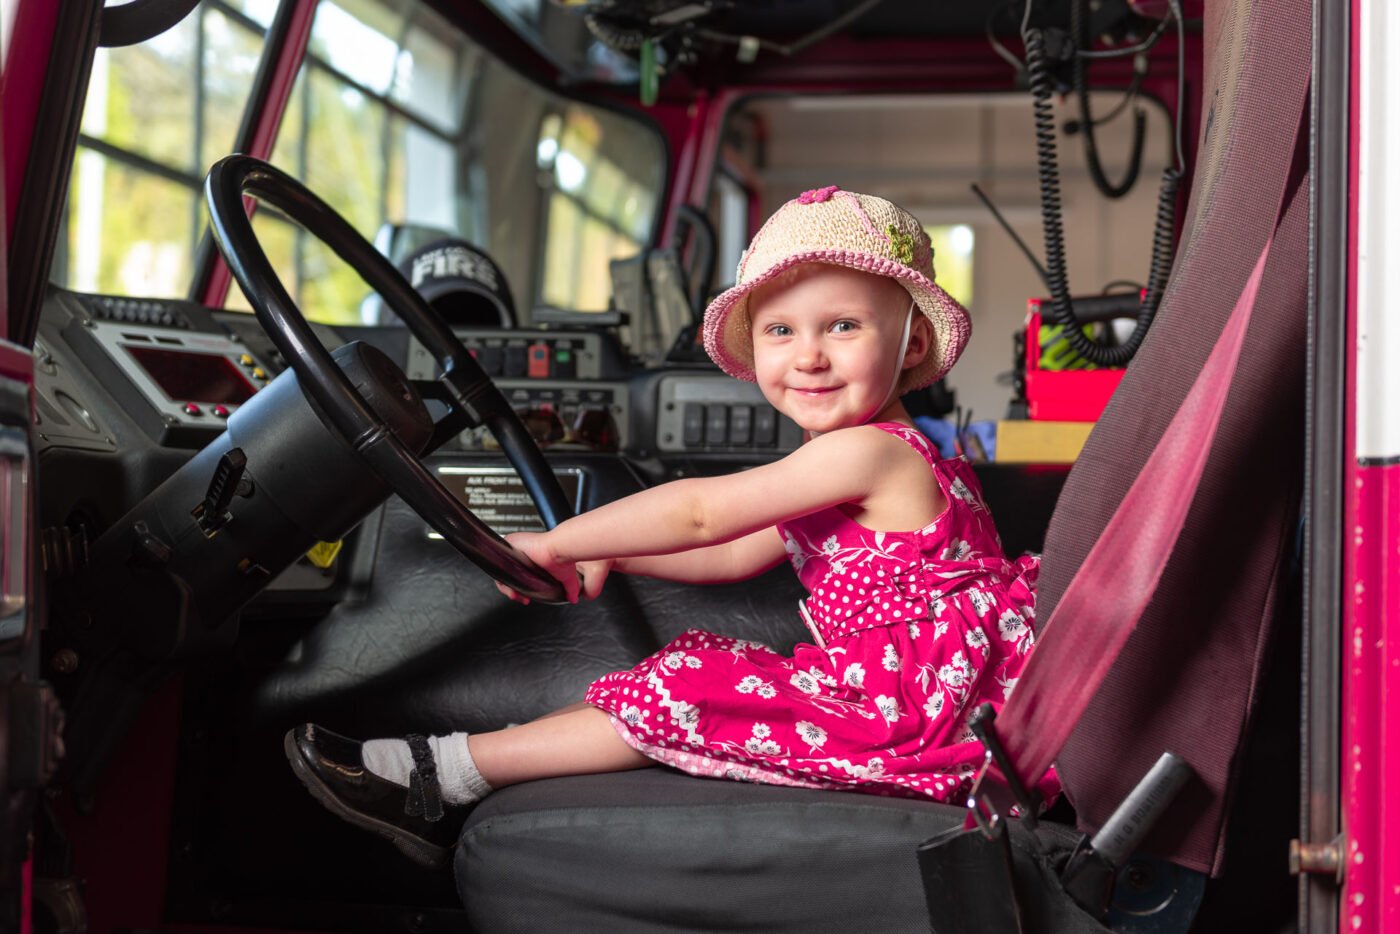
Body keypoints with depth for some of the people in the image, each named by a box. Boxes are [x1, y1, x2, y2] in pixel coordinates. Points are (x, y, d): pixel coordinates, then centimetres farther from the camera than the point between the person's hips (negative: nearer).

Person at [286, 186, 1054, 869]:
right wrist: (607, 554, 16)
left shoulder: (871, 451, -17)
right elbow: (737, 554, 24)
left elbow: (700, 511, -14)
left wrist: (558, 543, -6)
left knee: (679, 700, -13)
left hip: (919, 704, -10)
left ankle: (443, 773, -6)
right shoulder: (835, 468, 15)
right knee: (661, 690, 5)